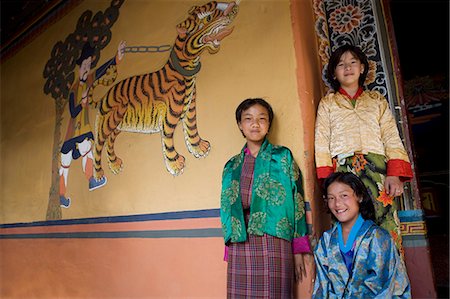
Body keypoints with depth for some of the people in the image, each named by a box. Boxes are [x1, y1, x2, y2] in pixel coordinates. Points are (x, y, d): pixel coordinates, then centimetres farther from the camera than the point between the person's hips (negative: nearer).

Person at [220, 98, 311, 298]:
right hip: (239, 245, 3)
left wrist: (298, 250, -2)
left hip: (273, 241, -3)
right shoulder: (232, 166, 14)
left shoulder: (282, 156, 4)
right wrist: (228, 249, 11)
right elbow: (227, 206, 15)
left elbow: (296, 200, 1)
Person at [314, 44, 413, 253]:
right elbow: (321, 142, 6)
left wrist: (395, 174, -4)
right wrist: (328, 179, -7)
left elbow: (392, 138, 12)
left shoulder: (377, 100, 21)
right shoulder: (327, 103, 17)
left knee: (386, 225, -8)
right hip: (343, 170, -1)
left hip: (377, 168, 2)